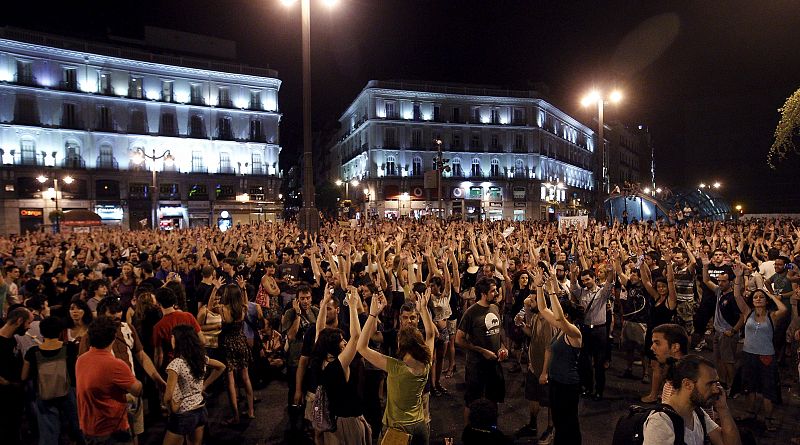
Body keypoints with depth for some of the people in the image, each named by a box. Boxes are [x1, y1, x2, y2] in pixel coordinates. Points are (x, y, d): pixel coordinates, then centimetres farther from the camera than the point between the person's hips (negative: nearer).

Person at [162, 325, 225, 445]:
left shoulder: (175, 364, -22)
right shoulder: (201, 357, -3)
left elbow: (168, 397, -26)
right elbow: (221, 367, 14)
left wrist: (173, 410, -8)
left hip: (183, 415, -7)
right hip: (201, 410, 7)